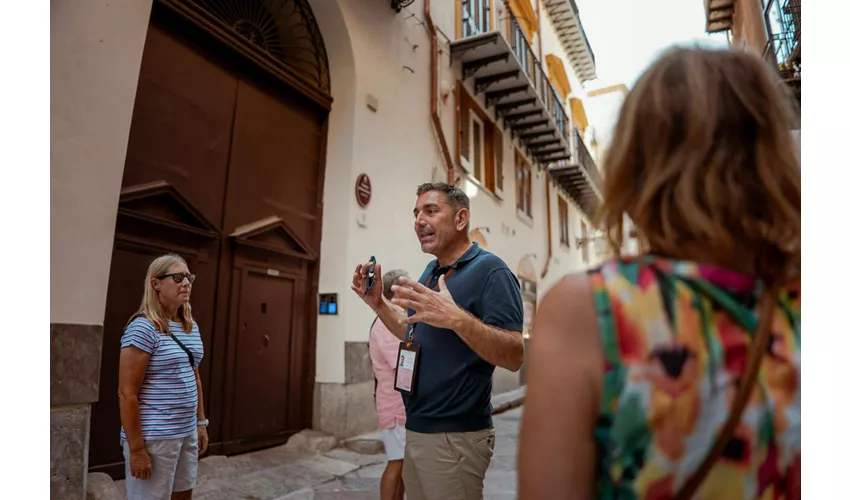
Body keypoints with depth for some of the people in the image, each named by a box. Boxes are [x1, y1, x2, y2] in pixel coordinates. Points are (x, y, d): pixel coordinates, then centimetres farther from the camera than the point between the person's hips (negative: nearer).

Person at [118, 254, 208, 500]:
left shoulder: (191, 327, 8)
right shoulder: (143, 327, -15)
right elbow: (127, 393, -17)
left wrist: (200, 423, 13)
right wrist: (136, 448, -17)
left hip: (187, 432, 7)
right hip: (154, 437, -7)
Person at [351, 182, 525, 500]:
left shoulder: (490, 271, -15)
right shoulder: (430, 272, 10)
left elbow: (514, 357, -22)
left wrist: (457, 319, -36)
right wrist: (378, 304, 5)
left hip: (455, 436, -8)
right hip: (416, 430, 8)